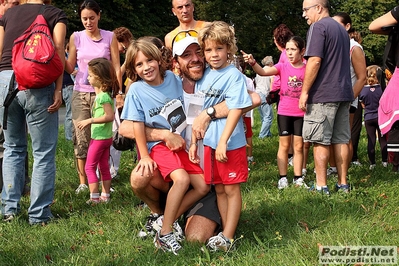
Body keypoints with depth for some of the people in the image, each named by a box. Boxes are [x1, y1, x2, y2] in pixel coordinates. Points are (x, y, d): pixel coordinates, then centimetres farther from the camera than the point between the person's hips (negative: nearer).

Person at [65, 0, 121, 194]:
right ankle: (82, 182, 6)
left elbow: (116, 67, 3)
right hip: (80, 94, 2)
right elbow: (70, 68, 6)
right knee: (81, 138, 0)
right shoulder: (76, 37, 5)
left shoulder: (110, 37, 2)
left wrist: (119, 92, -5)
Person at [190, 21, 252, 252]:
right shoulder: (204, 76, 9)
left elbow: (236, 110, -18)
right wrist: (194, 142, 11)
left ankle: (228, 237, 7)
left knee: (232, 189, 3)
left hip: (231, 144, -6)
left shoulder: (234, 76, -11)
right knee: (219, 189, 12)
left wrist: (223, 141, -23)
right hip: (210, 143, 6)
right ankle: (226, 232, 22)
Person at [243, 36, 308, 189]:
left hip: (301, 113, 0)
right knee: (284, 145, 6)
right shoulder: (283, 67, -3)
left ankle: (298, 178, 16)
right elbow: (263, 72, -17)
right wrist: (252, 62, -34)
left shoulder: (307, 69, -2)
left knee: (298, 146, 7)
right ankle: (282, 178, 11)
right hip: (284, 112, 0)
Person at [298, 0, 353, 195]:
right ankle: (343, 183, 11)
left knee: (320, 141, -4)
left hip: (323, 94, -8)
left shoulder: (318, 27, -9)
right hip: (343, 93, 8)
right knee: (341, 140, 9)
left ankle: (321, 186, -3)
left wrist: (304, 91, -15)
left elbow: (314, 61, -18)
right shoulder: (341, 29, 19)